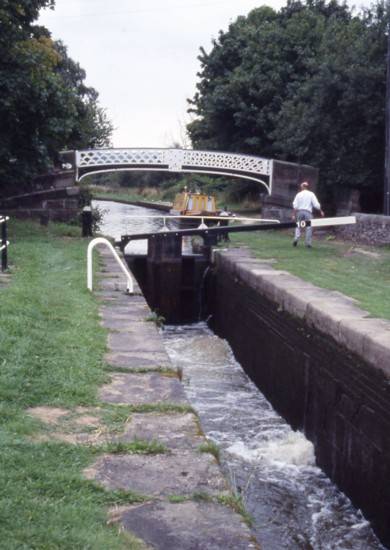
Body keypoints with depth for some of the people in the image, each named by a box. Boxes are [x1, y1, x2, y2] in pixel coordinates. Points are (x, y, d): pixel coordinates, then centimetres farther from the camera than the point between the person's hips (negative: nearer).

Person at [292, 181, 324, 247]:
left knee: (298, 226, 13)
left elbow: (295, 205, 1)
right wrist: (321, 211, 12)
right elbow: (316, 204, -1)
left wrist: (294, 215, 4)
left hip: (299, 212, 2)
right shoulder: (311, 194, 2)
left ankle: (296, 238, -7)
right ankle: (308, 243, 3)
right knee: (309, 227, 5)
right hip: (308, 212, -2)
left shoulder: (298, 194, 5)